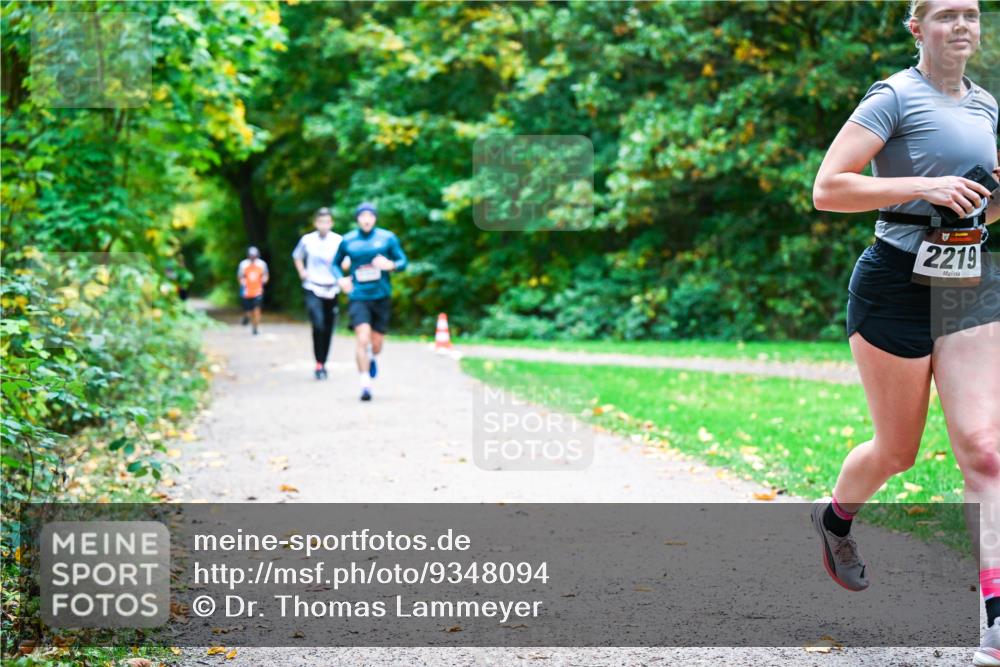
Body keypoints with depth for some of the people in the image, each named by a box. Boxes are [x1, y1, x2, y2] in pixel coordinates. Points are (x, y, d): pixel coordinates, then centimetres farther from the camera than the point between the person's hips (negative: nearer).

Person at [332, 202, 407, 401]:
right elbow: (335, 263, 16)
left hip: (381, 297, 1)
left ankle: (372, 357, 46)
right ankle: (365, 384, -10)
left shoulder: (387, 238, 2)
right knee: (362, 339, -17)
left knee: (377, 343, 8)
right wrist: (341, 279, -5)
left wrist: (391, 265, -18)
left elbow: (403, 262, 4)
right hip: (358, 296, -1)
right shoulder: (347, 240, 3)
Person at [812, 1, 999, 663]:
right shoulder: (894, 98, -7)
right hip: (897, 284, -5)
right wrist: (925, 187, -21)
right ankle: (836, 517, 41)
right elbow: (826, 190, -15)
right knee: (898, 451, 8)